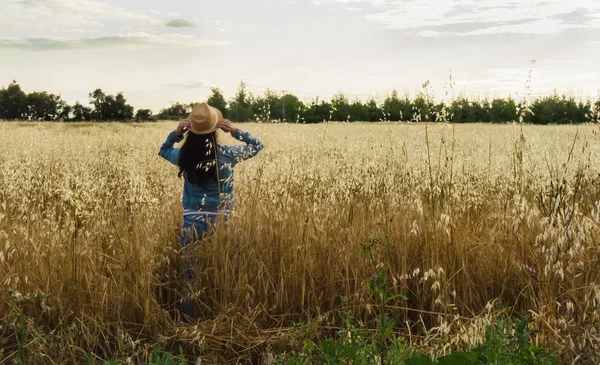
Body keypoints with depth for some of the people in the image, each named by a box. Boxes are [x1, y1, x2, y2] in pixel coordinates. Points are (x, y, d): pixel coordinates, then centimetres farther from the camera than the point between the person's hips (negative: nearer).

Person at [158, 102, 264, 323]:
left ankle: (187, 322, 17)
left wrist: (175, 134, 3)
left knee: (189, 277, 10)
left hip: (192, 224, 1)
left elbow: (163, 151, 19)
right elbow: (257, 145, 7)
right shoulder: (227, 155, -9)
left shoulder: (184, 156, -5)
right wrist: (236, 131, -4)